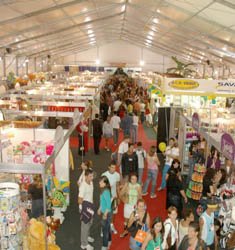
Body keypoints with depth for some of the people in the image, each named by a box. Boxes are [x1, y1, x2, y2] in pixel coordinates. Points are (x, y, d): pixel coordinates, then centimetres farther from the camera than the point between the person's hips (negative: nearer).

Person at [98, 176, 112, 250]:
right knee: (107, 228, 24)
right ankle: (108, 242, 42)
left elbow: (109, 204, -25)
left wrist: (105, 214, -19)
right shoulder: (103, 190, 0)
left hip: (107, 213, -9)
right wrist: (100, 209, 20)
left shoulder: (106, 192, -27)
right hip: (104, 212, 9)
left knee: (105, 229, 4)